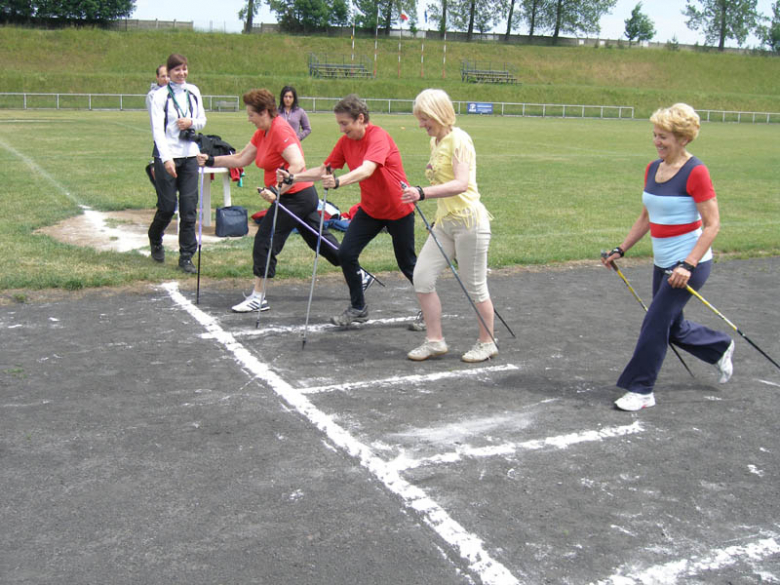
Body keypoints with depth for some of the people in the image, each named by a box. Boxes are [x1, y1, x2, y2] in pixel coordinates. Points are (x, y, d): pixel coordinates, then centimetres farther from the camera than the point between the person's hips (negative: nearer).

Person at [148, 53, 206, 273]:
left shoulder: (193, 92, 10)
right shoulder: (160, 95, -5)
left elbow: (203, 120, 16)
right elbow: (157, 129, -13)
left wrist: (192, 122, -8)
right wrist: (166, 158, -24)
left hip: (189, 155, 4)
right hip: (167, 156, -4)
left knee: (189, 206, -1)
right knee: (167, 206, -1)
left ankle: (186, 256, 5)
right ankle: (155, 240, 30)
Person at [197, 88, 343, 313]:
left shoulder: (280, 130, -19)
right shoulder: (262, 133, 11)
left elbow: (298, 164, -30)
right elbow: (240, 159, 16)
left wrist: (276, 191, -34)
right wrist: (210, 161, 10)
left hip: (295, 197, -10)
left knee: (264, 241, -6)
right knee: (319, 239, 17)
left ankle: (258, 298, 1)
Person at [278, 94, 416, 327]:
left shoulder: (378, 136, -24)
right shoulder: (345, 142, -2)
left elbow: (367, 170, -41)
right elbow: (324, 170, 3)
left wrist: (338, 182, -58)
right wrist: (292, 177, -10)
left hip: (398, 210, -6)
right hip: (370, 209, 6)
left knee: (407, 263, 5)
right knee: (346, 253, -7)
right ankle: (358, 308, 10)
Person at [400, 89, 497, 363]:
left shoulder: (458, 139, -14)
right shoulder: (435, 142, 13)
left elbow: (461, 184, -26)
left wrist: (423, 193, -37)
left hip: (468, 220, -9)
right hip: (444, 222, 9)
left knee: (474, 286, 1)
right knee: (422, 277, 1)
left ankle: (487, 343, 18)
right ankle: (435, 340, 11)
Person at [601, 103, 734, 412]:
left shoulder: (695, 172, -16)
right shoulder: (653, 169, 6)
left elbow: (712, 224, -16)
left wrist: (688, 265, -23)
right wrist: (620, 250, 10)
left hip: (690, 262, -8)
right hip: (663, 262, 8)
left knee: (655, 322, -6)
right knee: (672, 327, 17)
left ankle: (641, 390, 8)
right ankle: (721, 347, 44)